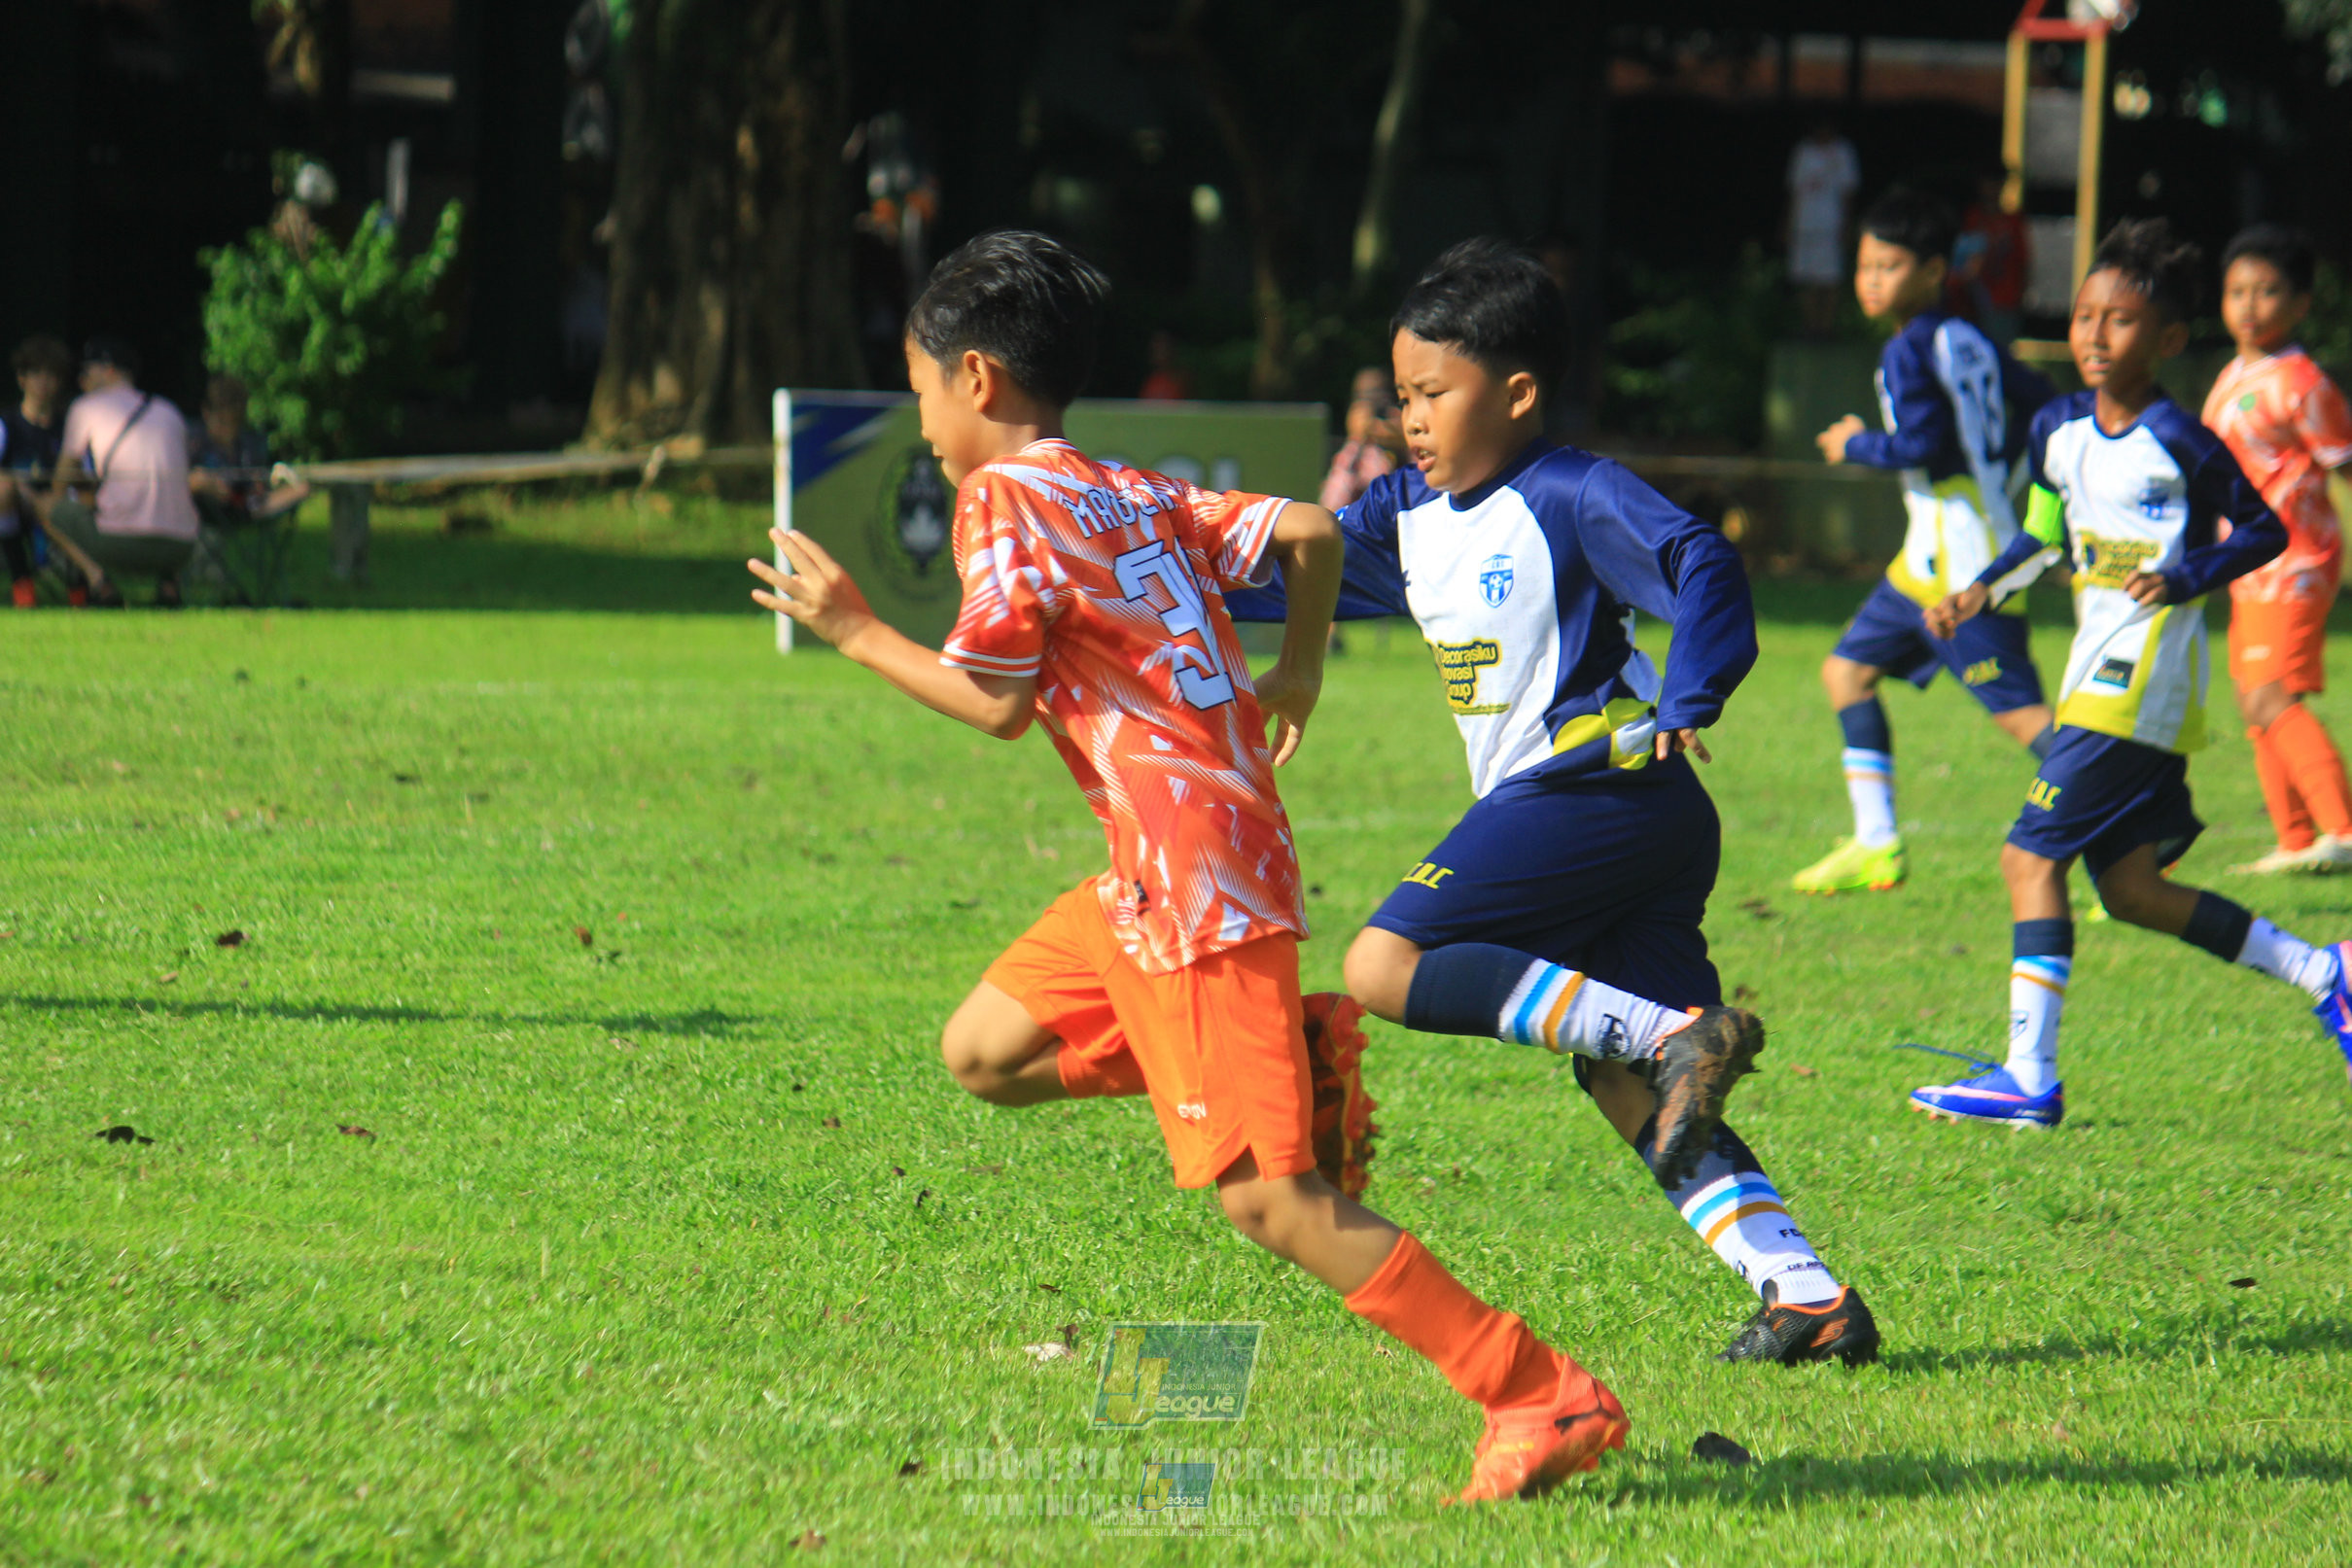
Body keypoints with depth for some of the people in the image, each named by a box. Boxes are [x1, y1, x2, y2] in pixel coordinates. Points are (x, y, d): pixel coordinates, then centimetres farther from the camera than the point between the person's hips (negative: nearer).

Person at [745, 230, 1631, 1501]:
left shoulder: (1005, 498, -8)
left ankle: (1547, 1401, -13)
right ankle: (1294, 1054, 10)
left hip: (1194, 874, -9)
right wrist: (1293, 682, 27)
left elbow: (997, 704, -11)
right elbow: (1309, 529, 13)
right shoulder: (1137, 496, 15)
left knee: (1259, 1192, -10)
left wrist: (854, 632, 1)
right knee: (983, 1053, 17)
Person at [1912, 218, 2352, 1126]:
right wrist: (1982, 591, 9)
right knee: (2131, 889, 11)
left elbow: (2265, 531, -5)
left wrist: (2185, 578, -18)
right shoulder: (2058, 431, 10)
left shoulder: (2175, 441, -12)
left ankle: (2031, 1077, -12)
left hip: (2144, 679, -9)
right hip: (2098, 673, 9)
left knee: (2032, 855, -12)